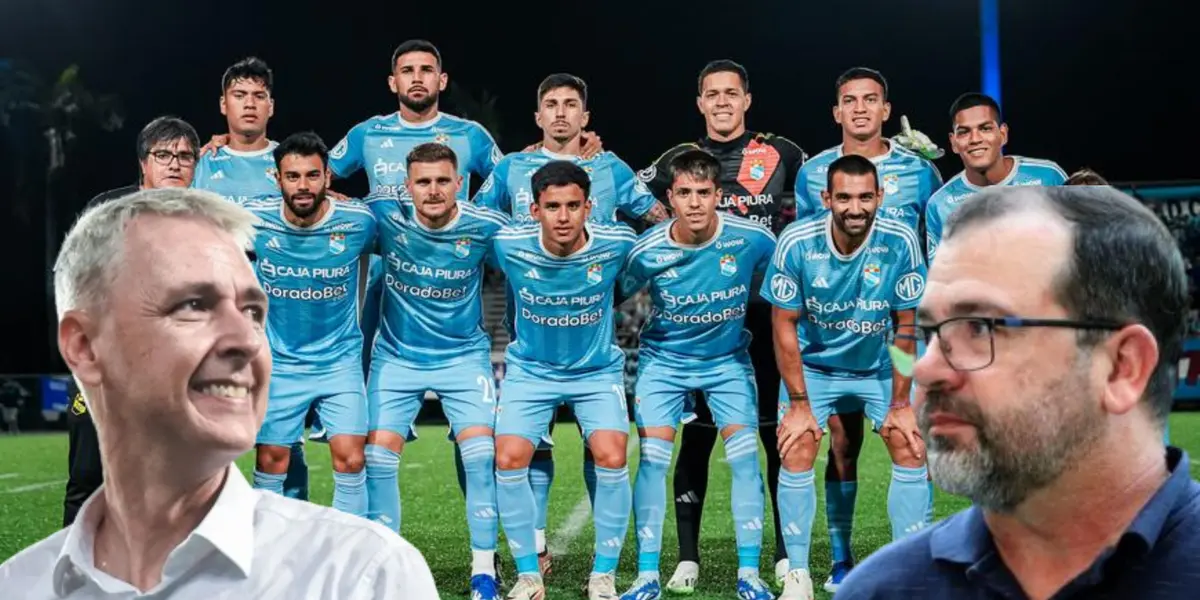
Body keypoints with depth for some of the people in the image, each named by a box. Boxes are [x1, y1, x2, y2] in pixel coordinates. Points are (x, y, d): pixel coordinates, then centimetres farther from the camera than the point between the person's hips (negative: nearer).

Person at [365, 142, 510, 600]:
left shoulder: (486, 227, -17)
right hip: (396, 356, 1)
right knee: (379, 454, -5)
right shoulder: (383, 216, -16)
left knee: (481, 452, -13)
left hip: (464, 355, -1)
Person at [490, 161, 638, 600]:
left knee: (611, 458, -19)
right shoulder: (509, 246, -19)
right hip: (530, 370, 1)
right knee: (509, 460, -14)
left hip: (598, 370, -1)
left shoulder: (616, 245, -20)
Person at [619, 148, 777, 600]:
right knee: (652, 456, -9)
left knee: (744, 454, -8)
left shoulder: (753, 240, -19)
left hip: (729, 359, 1)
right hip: (664, 360, 0)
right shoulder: (646, 251, -19)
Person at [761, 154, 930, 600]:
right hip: (813, 365, -1)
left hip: (880, 367, 1)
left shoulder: (901, 243, -22)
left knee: (911, 451, -9)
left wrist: (901, 403, -11)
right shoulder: (796, 242, -23)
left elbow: (907, 326, -12)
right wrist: (798, 404, -13)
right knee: (796, 454, -12)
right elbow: (785, 326, -14)